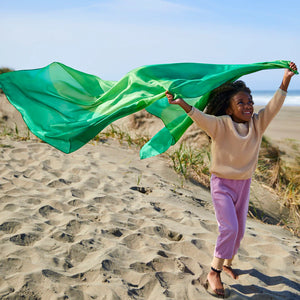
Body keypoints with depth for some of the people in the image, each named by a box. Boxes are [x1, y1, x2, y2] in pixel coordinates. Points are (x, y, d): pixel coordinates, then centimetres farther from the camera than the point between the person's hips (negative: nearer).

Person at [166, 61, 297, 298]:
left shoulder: (258, 123, -4)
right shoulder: (220, 125, -18)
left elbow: (274, 107, -12)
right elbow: (200, 117, -32)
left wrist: (286, 79, -21)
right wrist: (181, 103, -49)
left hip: (244, 184, 6)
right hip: (222, 183, -5)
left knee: (239, 229, 15)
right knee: (229, 227, -16)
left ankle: (227, 263, 38)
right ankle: (214, 273, -2)